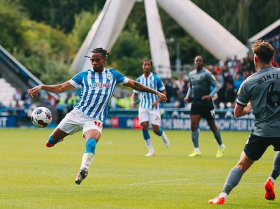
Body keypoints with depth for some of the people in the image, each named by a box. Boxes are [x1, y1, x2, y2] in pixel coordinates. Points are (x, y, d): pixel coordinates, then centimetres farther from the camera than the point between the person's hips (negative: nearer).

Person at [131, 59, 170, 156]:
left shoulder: (156, 79, -6)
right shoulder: (139, 80, 3)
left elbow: (163, 92, 0)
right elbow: (135, 93, 10)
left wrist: (157, 101, -16)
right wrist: (132, 101, -10)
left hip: (154, 107, -2)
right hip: (143, 107, 2)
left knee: (156, 129, -6)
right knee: (144, 126, -12)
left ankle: (163, 136, 33)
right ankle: (151, 151, -1)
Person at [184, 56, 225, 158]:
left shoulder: (207, 74, -9)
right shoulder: (191, 74, 11)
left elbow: (216, 86, -10)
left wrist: (210, 96, -25)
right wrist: (187, 96, 8)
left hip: (206, 103, -5)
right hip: (196, 103, 5)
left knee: (212, 126, 5)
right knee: (193, 125, -9)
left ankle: (221, 146, 25)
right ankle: (196, 150, -6)